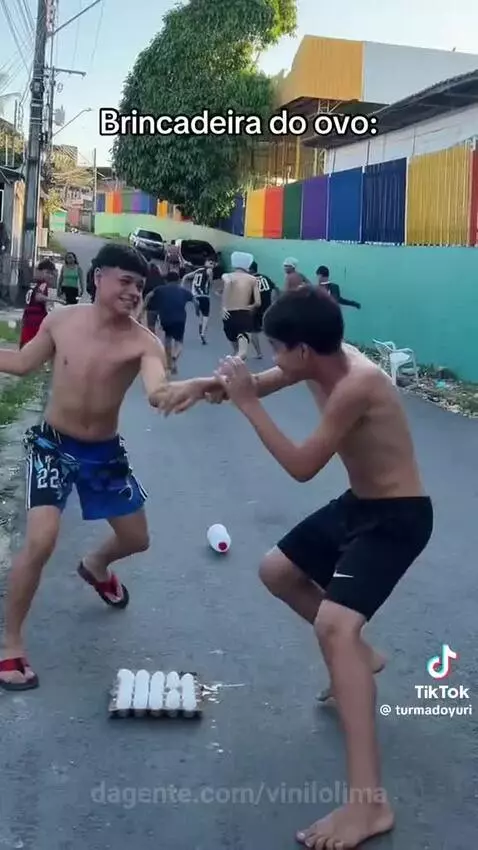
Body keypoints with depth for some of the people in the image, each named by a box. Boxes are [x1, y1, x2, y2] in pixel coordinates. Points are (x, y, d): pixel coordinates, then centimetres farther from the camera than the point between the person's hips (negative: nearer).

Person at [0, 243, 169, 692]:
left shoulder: (143, 342, -17)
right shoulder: (60, 321, -10)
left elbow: (158, 393, -37)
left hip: (105, 452, 2)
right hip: (53, 445, -2)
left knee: (135, 539, 15)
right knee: (41, 540, -20)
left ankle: (95, 564, 54)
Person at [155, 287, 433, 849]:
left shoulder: (355, 384, -29)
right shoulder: (319, 361, -3)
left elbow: (301, 467, -25)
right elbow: (255, 385, 11)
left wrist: (245, 403, -22)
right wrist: (205, 385, -9)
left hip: (398, 517, -10)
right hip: (358, 503, 10)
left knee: (333, 624, -27)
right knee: (277, 572, 20)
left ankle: (369, 803, -26)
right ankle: (357, 656, 38)